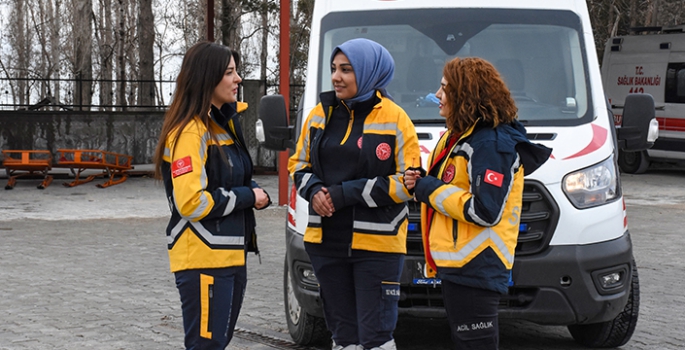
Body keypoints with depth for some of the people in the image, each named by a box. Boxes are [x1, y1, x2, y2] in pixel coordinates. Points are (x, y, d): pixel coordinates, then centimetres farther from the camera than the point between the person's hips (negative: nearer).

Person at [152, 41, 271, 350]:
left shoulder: (225, 123, 14)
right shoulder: (190, 131, -15)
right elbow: (191, 203, -23)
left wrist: (255, 192, 3)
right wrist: (247, 197, -12)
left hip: (231, 255, 10)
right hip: (203, 259, -9)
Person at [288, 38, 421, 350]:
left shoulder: (394, 119, -8)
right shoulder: (320, 114, 9)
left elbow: (408, 182, -11)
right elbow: (298, 164, 17)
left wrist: (344, 194, -16)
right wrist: (314, 190, -6)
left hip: (377, 245, -5)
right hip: (326, 242, 5)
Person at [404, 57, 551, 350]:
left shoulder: (492, 144, -16)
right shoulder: (459, 136, 17)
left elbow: (485, 211, -24)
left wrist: (428, 189, -15)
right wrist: (421, 182, 5)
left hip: (475, 268, -11)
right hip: (456, 262, 11)